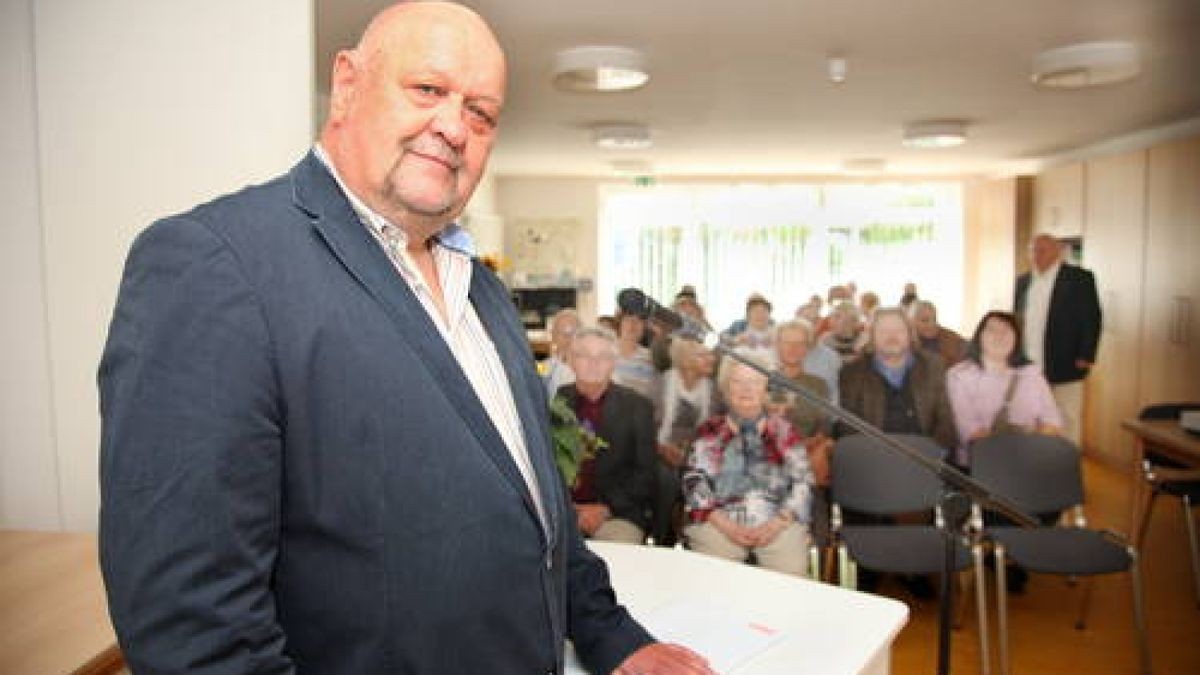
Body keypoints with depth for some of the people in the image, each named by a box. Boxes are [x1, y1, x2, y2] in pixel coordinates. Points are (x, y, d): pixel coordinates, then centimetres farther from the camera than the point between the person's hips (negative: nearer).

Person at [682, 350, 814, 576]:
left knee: (791, 573, -25)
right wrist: (725, 524, -8)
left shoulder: (784, 431, 18)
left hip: (779, 524, 1)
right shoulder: (710, 431, 16)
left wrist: (777, 523, -7)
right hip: (720, 523, -1)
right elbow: (695, 483, 6)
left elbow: (802, 481, 10)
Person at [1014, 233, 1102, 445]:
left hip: (1065, 367, -5)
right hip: (1028, 367, 5)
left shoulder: (1080, 278, -3)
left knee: (1066, 420, 3)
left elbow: (1091, 319, -6)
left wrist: (1086, 357, -12)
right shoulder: (1023, 281, 13)